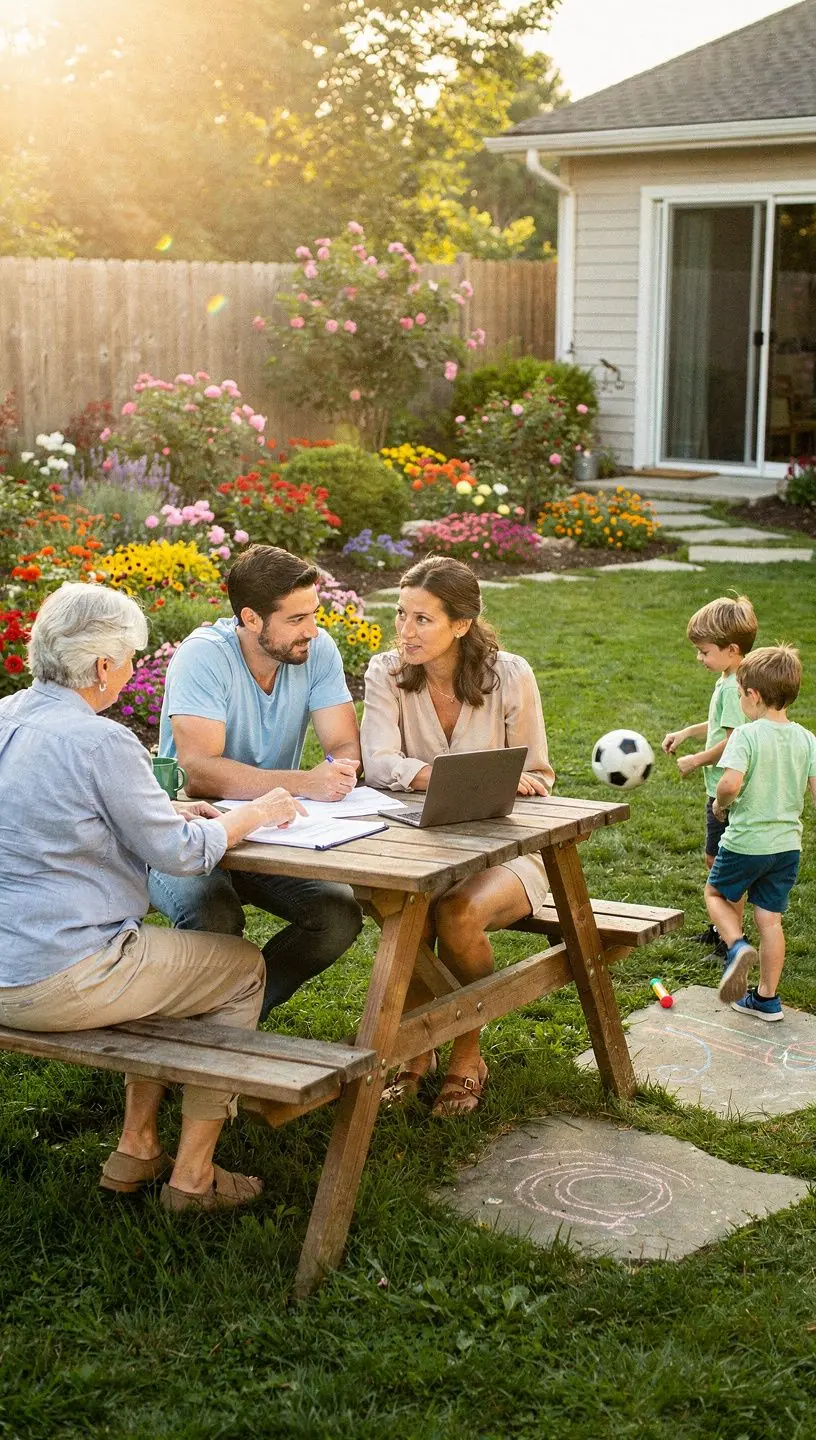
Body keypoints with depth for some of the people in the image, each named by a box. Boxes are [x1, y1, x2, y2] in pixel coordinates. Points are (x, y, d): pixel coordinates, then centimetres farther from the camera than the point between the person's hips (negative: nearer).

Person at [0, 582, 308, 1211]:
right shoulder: (100, 741, -20)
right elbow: (180, 853, -14)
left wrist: (166, 813, 16)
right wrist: (253, 814, 2)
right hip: (59, 981, -9)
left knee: (161, 951, 31)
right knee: (244, 968, 12)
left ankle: (136, 1149, 30)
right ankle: (193, 1174, 16)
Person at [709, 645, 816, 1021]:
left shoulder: (746, 736, -18)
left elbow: (730, 782, -30)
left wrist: (720, 803, -10)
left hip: (745, 842, -5)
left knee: (716, 894, 20)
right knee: (770, 919, 13)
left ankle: (737, 946, -6)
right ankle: (767, 998, 19)